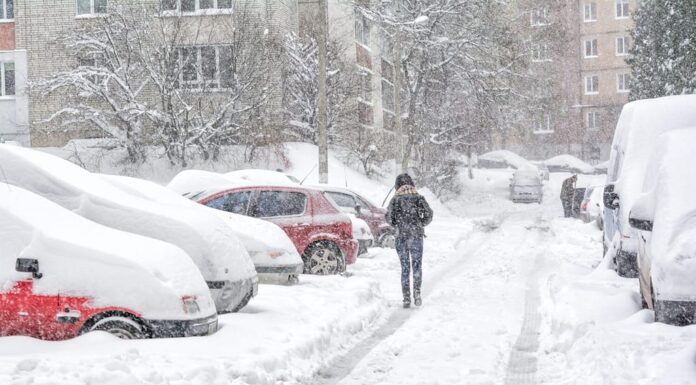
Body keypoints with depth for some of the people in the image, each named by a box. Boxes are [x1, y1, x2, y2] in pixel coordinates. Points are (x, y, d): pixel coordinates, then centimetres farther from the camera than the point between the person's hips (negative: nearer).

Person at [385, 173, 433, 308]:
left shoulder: (395, 199, 2)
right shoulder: (419, 197, 3)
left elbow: (388, 218, -5)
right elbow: (428, 214, -4)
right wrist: (420, 224, 12)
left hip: (401, 237, 0)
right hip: (417, 236, 0)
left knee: (404, 268, 7)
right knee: (417, 265, 9)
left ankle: (406, 298, 3)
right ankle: (416, 290, -13)